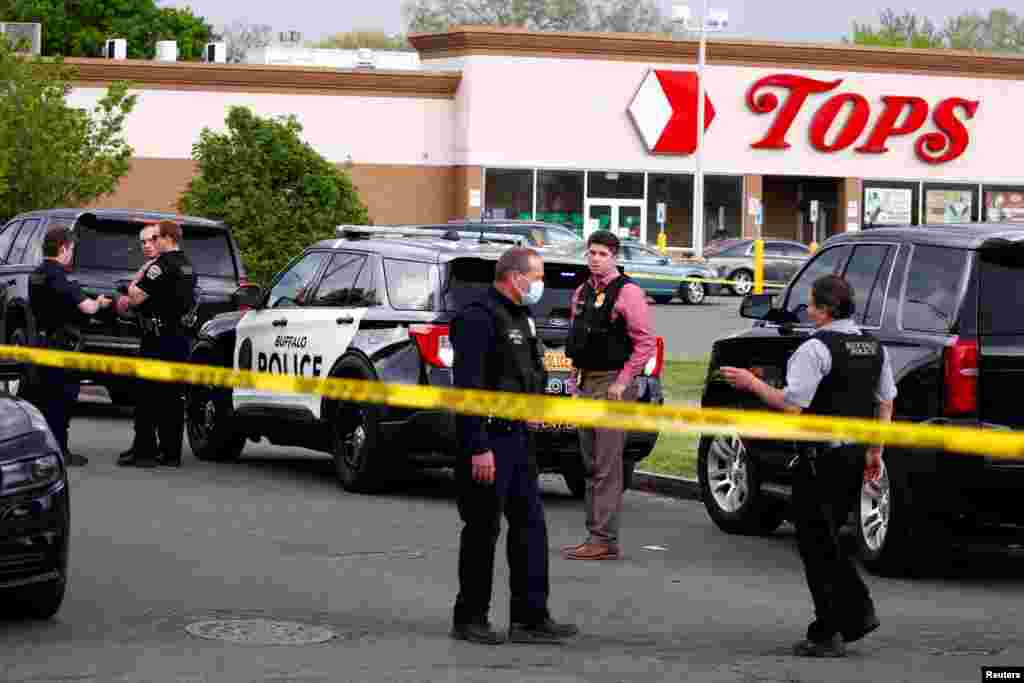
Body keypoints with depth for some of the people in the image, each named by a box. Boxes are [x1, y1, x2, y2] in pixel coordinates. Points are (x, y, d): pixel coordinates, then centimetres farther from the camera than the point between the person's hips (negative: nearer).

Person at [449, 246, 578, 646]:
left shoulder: (519, 319, 16)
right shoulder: (479, 318, -15)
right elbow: (468, 386, -21)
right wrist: (478, 448, -25)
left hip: (516, 436, 9)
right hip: (487, 441, -9)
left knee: (530, 524, 7)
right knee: (483, 530, -2)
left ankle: (531, 618, 9)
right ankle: (470, 620, 8)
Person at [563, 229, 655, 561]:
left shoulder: (627, 292, -9)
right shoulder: (582, 292, 14)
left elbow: (645, 343, -13)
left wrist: (622, 382, -15)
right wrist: (576, 375, 14)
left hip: (612, 385, -8)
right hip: (586, 384, 8)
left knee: (607, 467, -10)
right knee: (591, 465, 11)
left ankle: (604, 540, -10)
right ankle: (595, 534, 17)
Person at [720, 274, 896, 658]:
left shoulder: (816, 348, -16)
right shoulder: (875, 348, 10)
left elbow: (791, 405, -19)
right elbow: (886, 403, 15)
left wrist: (752, 384, -7)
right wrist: (875, 451, 22)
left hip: (820, 457, -8)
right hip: (855, 453, 8)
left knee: (816, 544, 1)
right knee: (828, 540, 21)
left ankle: (827, 635, 3)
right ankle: (858, 612, 14)